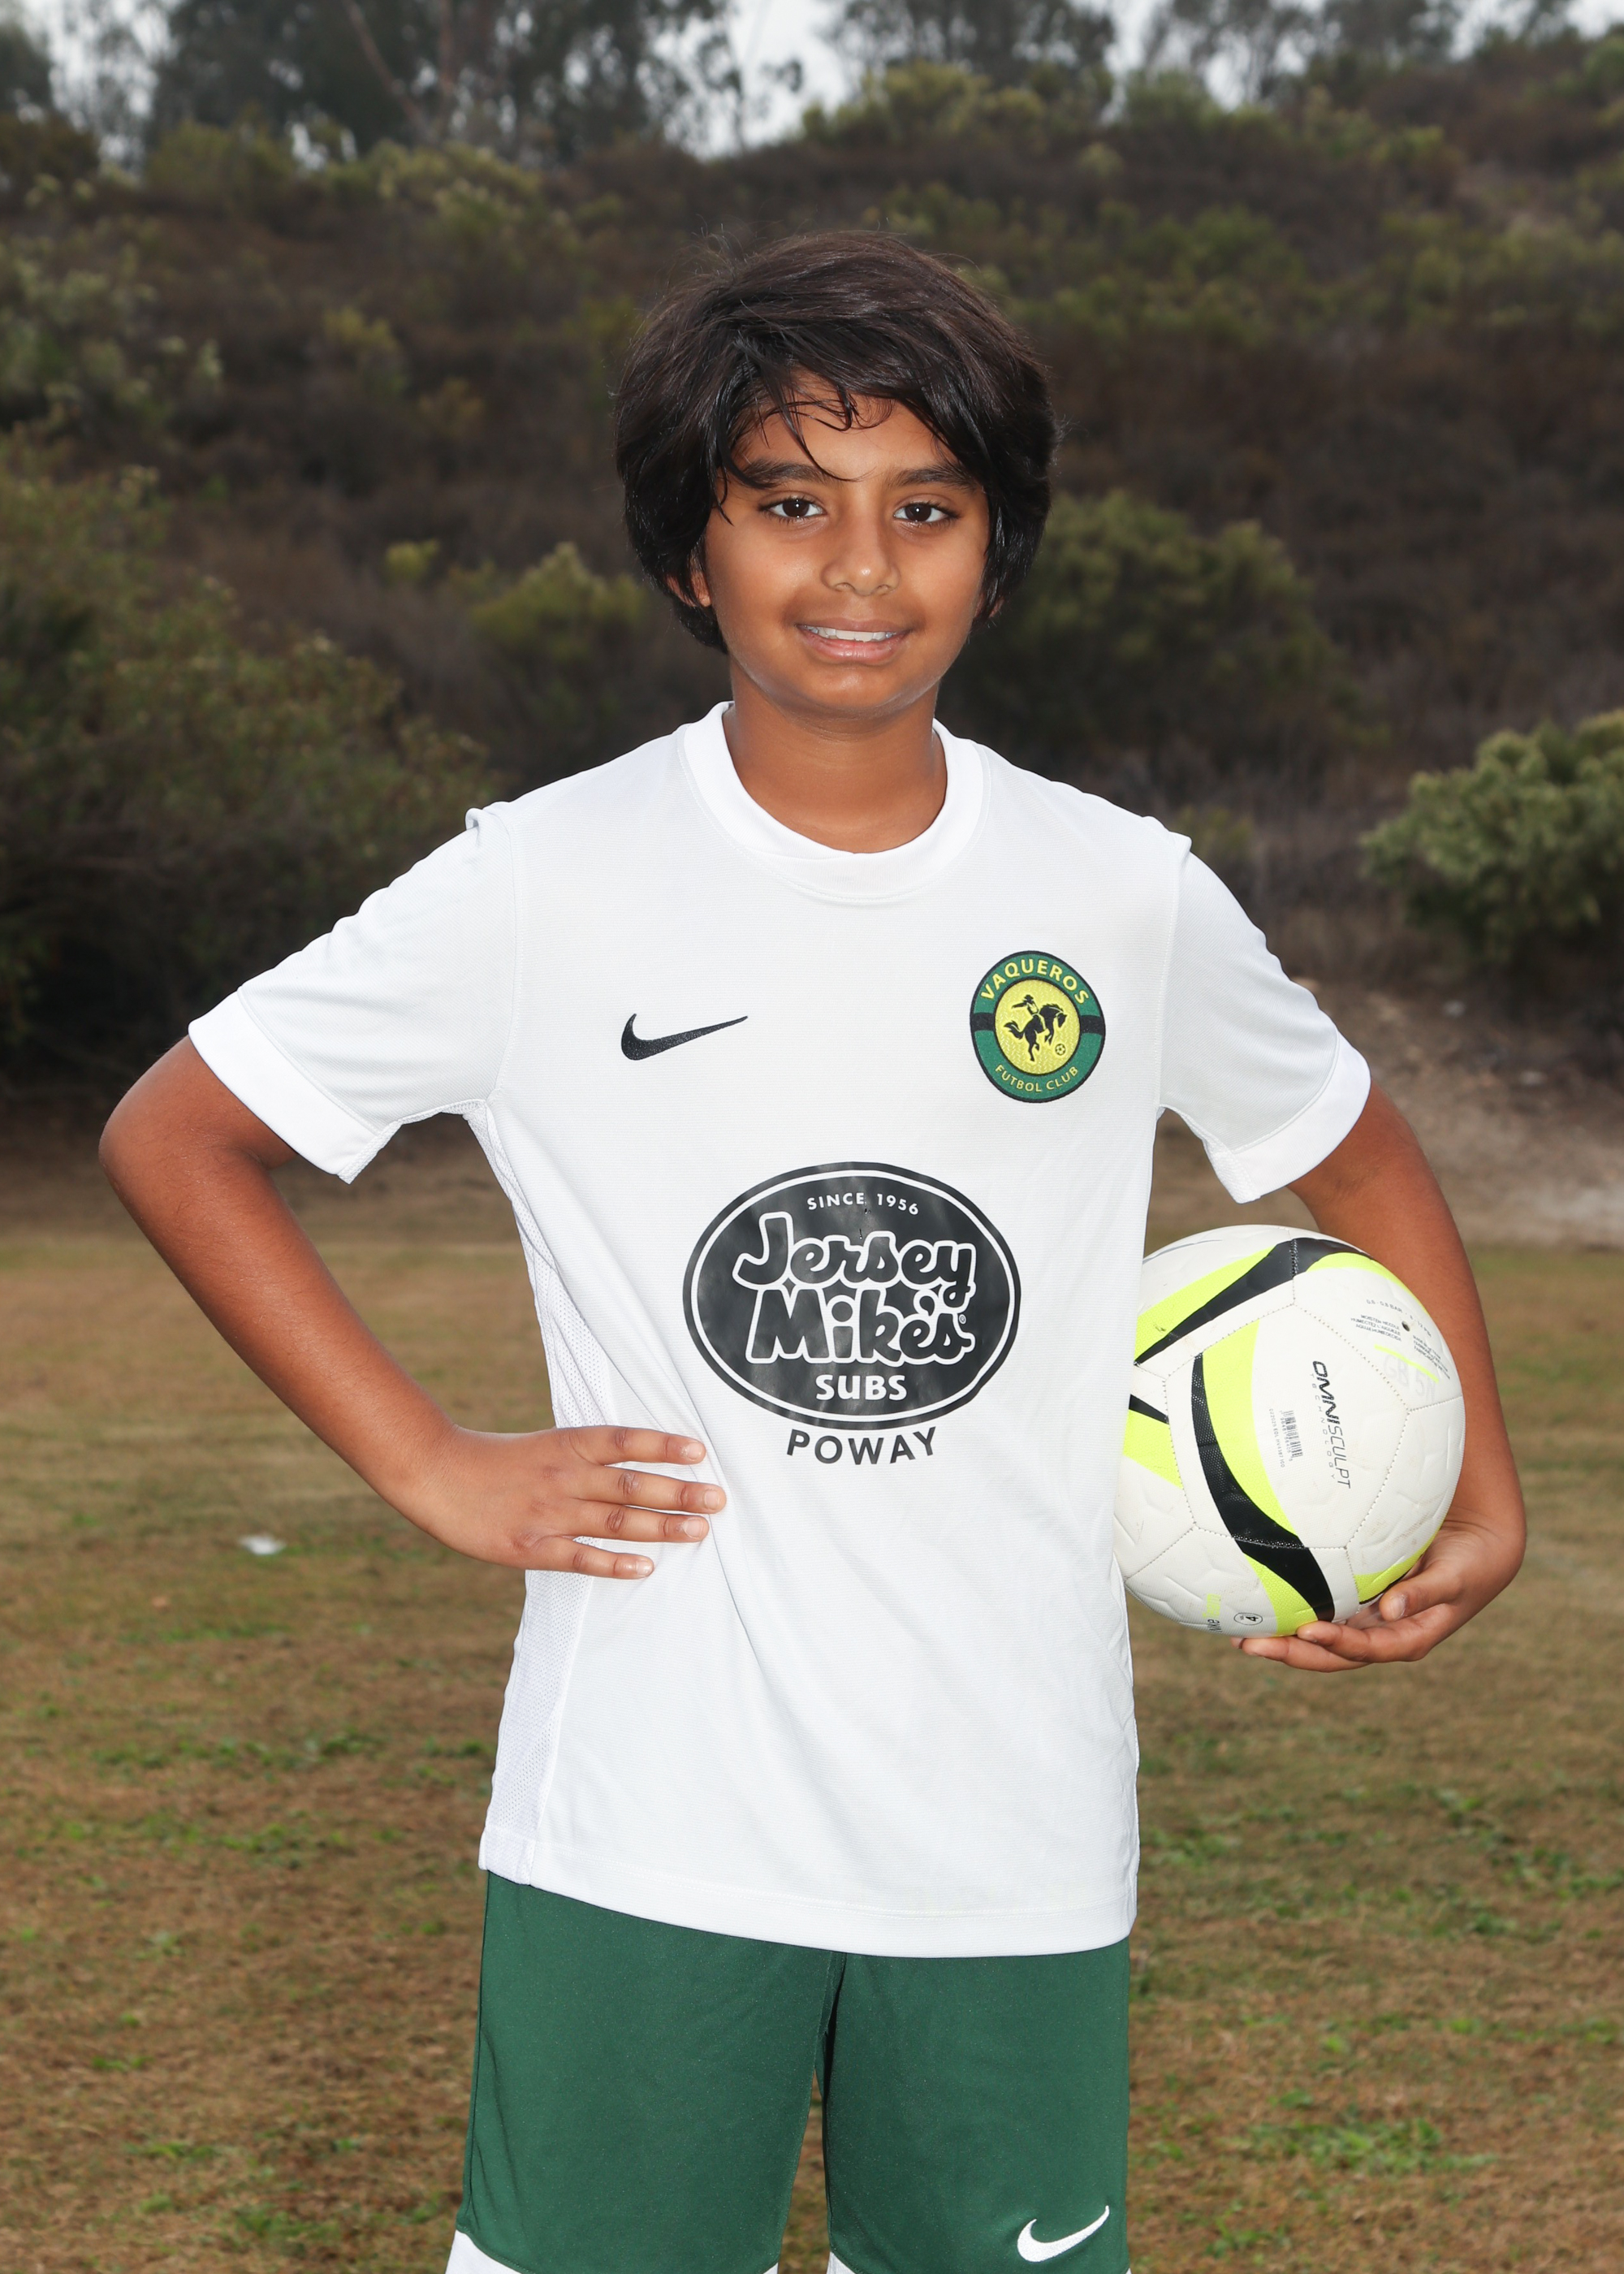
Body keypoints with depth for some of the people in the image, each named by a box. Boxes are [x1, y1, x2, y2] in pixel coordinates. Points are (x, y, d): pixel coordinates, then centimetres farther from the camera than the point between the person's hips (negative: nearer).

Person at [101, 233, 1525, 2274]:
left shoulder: (1129, 902, 2)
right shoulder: (546, 887, -5)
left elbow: (1356, 1154, 19)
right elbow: (171, 1134, 4)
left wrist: (1480, 1501, 6)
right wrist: (431, 1469, -4)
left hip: (1026, 1840, 2)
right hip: (643, 1840, -2)